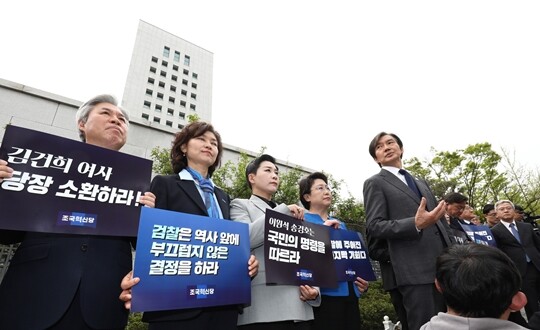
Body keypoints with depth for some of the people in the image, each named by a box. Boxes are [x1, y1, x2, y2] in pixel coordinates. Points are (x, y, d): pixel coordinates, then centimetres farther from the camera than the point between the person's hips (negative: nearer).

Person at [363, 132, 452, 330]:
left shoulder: (421, 183, 22)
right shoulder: (375, 183, -1)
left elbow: (441, 221, 24)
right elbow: (374, 227, -12)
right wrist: (415, 224, -25)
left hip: (444, 266, 7)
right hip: (415, 270, -6)